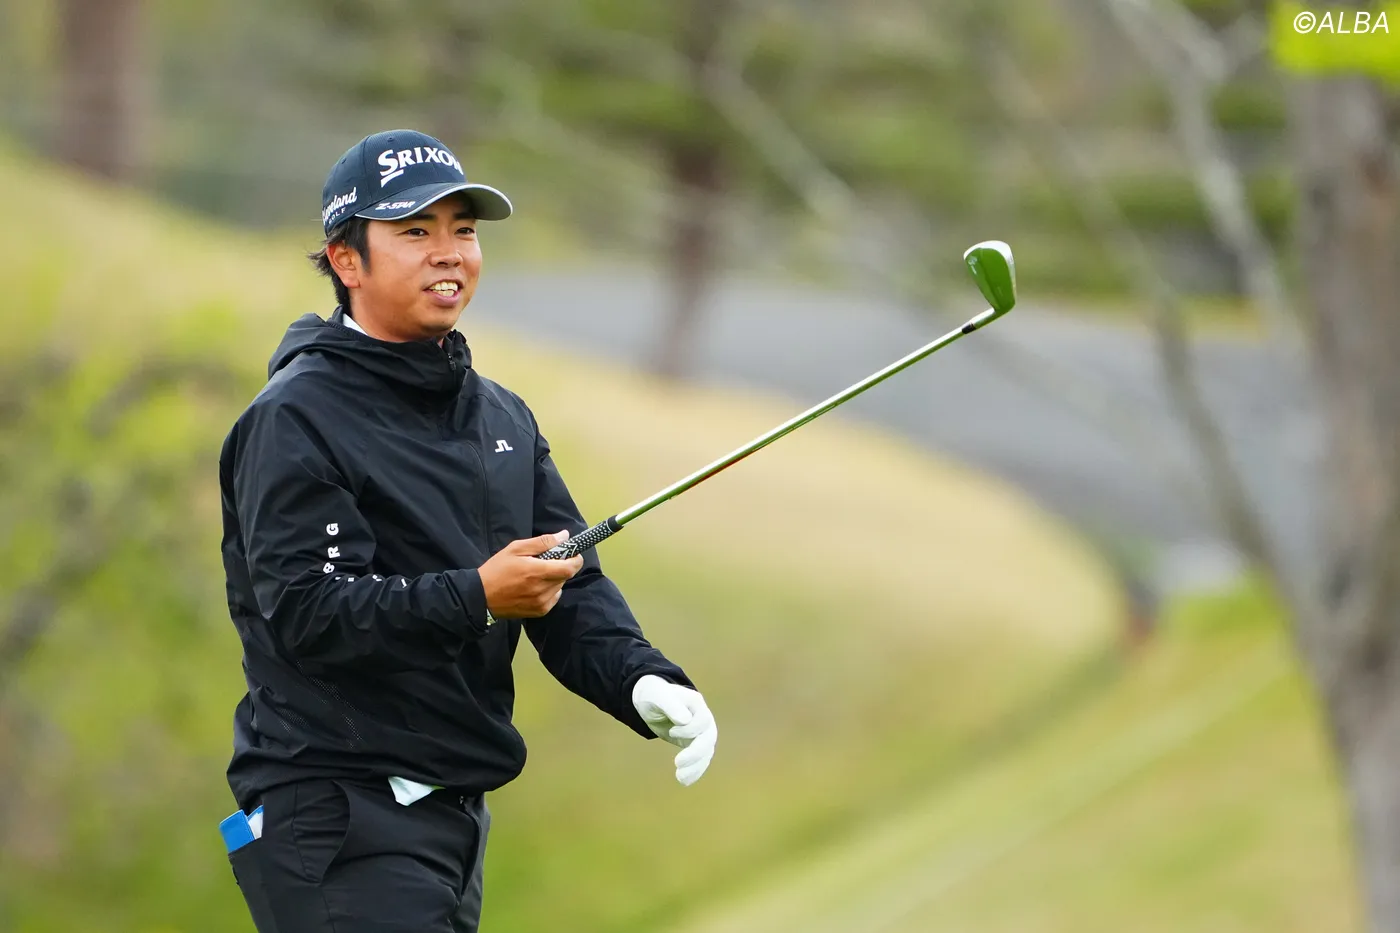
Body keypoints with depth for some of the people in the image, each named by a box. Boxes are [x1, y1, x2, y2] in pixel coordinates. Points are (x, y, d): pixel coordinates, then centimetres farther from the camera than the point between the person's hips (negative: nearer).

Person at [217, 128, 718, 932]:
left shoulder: (502, 416, 15)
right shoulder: (295, 419, -10)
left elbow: (572, 591, 9)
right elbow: (305, 610, -20)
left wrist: (642, 682, -11)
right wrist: (474, 596, -28)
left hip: (458, 807, 8)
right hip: (337, 811, -8)